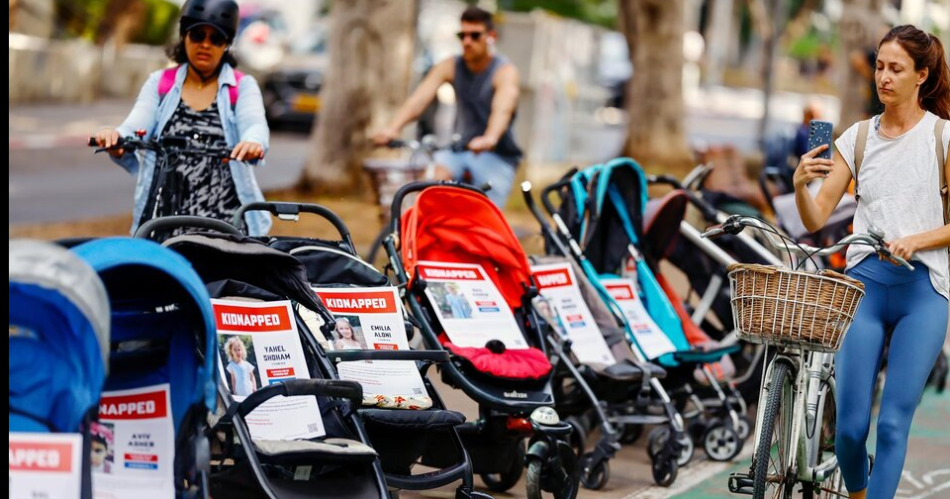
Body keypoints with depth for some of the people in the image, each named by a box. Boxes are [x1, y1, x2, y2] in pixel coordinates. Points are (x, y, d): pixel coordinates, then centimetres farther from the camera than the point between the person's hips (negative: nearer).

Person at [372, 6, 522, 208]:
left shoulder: (505, 71, -13)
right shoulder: (451, 67, -2)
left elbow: (503, 109, -33)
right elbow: (419, 99, -16)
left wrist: (490, 138, -55)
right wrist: (392, 128, -35)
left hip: (497, 155, -3)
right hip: (459, 148, 3)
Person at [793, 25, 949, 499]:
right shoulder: (857, 138, 8)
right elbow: (816, 218, 5)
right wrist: (800, 184, -14)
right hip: (864, 282, 2)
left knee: (893, 422, -8)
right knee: (850, 424, -2)